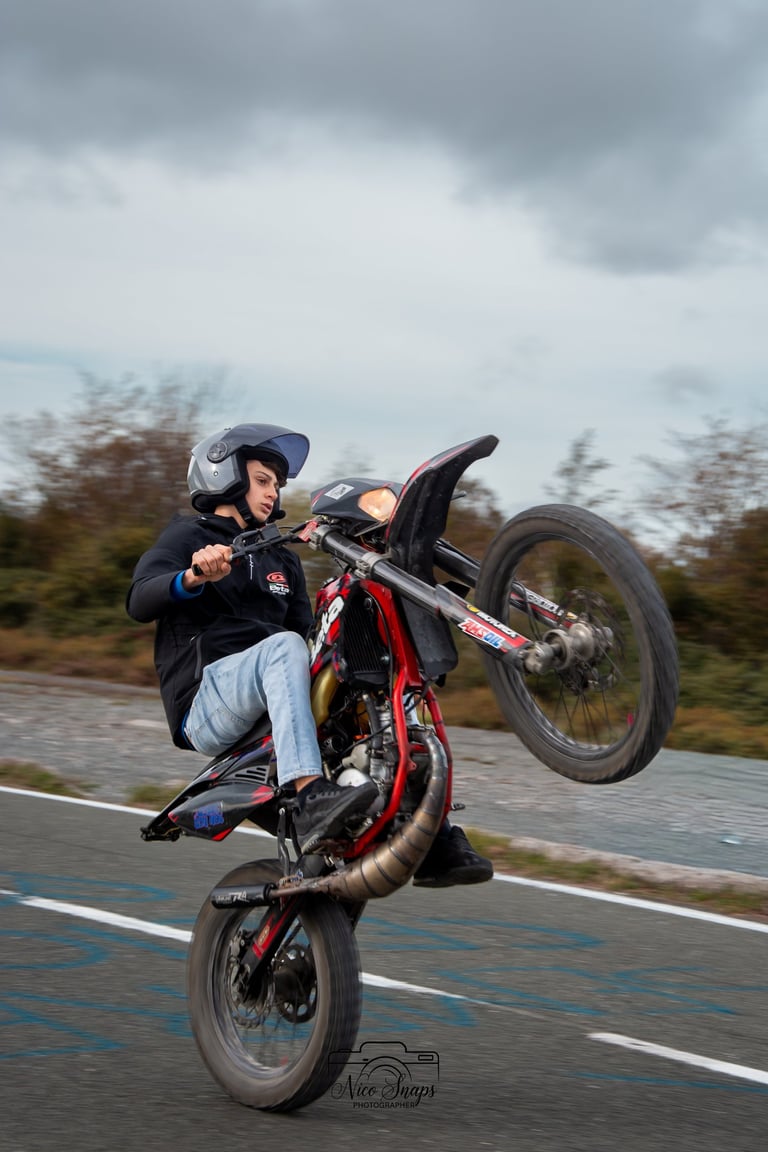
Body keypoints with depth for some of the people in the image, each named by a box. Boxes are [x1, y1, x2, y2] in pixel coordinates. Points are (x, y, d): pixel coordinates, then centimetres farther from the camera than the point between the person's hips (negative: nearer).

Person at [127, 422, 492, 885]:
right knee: (283, 646, -35)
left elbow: (308, 629, 22)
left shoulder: (283, 560, 28)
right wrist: (196, 576, -32)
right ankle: (310, 797, -54)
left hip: (274, 701, 7)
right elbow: (139, 601, -12)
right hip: (206, 699, -7)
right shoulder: (187, 536, 7)